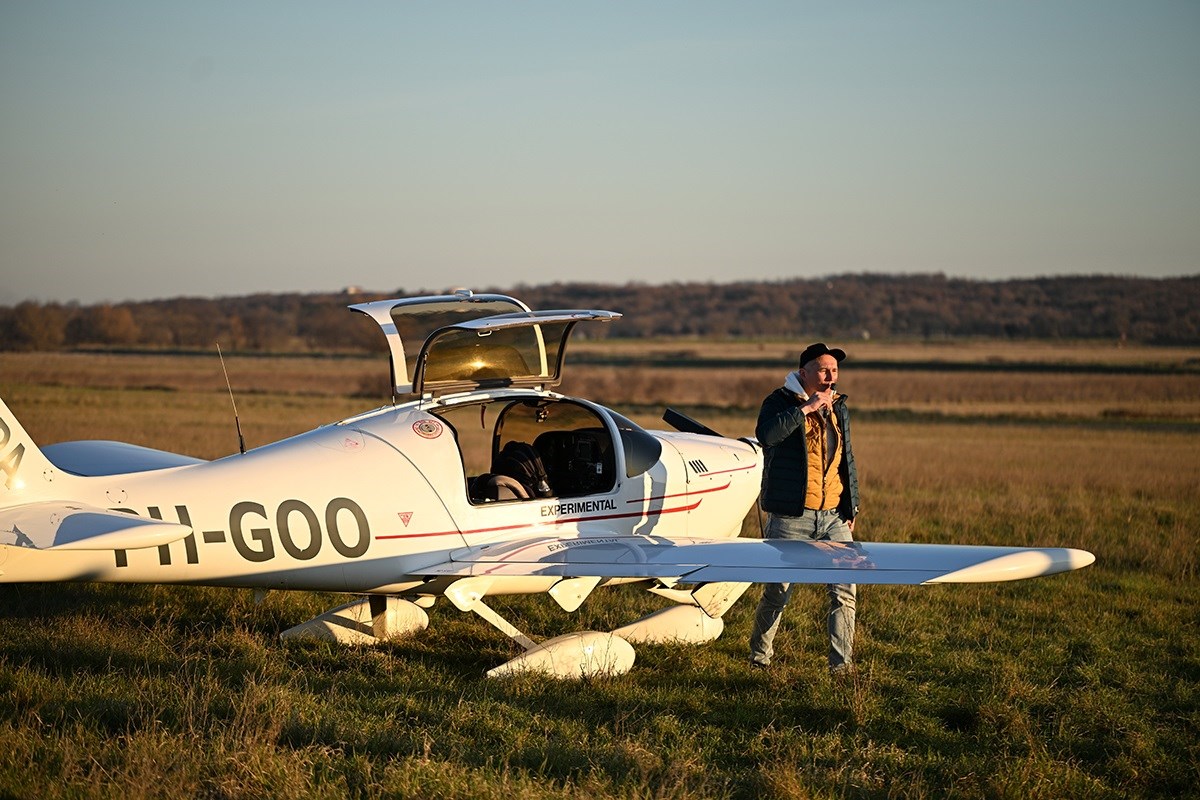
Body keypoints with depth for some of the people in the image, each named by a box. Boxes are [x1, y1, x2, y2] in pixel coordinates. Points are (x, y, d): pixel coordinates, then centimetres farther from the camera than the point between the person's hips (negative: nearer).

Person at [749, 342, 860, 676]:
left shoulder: (840, 407, 14)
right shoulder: (781, 401, -4)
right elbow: (766, 434, -27)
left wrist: (851, 510, 19)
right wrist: (806, 408, -23)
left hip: (833, 517, 5)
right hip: (790, 519, -5)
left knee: (845, 590, -7)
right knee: (778, 592, 3)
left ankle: (841, 664, -7)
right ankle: (759, 657, 24)